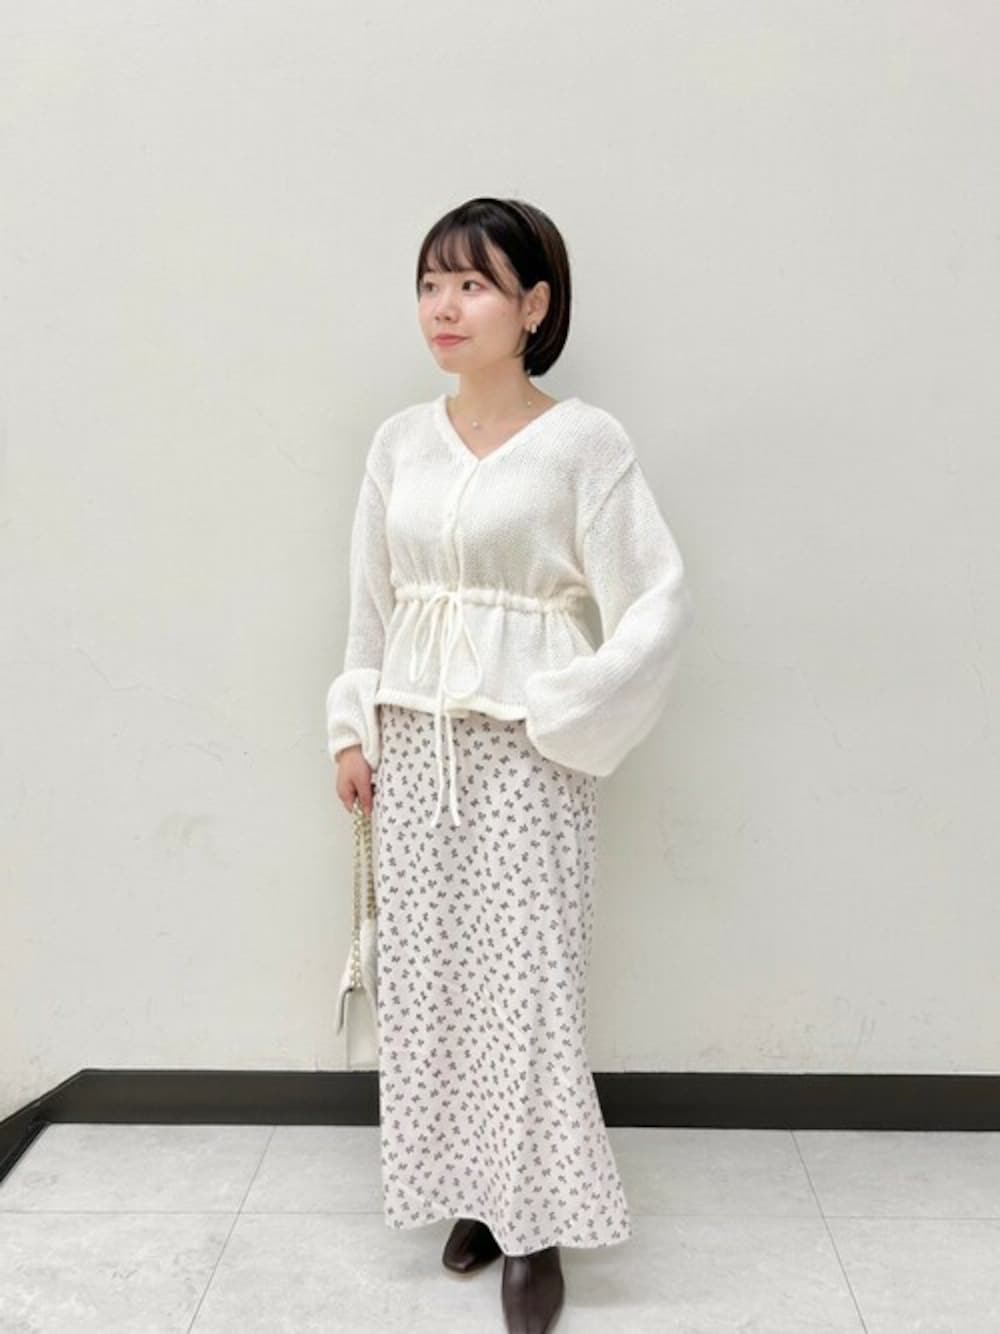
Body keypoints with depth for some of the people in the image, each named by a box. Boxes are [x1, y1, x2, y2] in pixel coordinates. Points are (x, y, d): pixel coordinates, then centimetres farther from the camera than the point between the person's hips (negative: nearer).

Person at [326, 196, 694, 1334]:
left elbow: (659, 598, -9)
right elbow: (371, 598, 12)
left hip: (527, 748, -5)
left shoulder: (583, 441, -8)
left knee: (525, 976, 0)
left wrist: (564, 715, -13)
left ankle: (537, 1220, 20)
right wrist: (353, 729, 9)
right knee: (428, 968, 10)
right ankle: (475, 1188, 30)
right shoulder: (400, 442, 7)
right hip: (412, 740, 5)